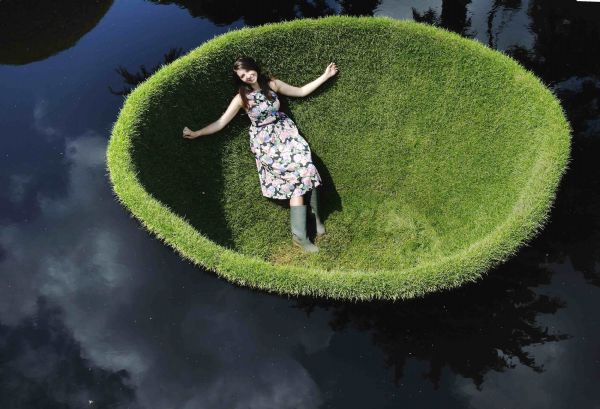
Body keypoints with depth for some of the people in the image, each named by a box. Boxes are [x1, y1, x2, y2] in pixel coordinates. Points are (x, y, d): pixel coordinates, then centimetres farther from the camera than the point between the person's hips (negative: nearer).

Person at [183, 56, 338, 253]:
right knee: (299, 175, -18)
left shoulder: (272, 84, 2)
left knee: (306, 170, -20)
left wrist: (325, 76, 12)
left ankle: (314, 216, 3)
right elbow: (221, 123, -3)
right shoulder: (242, 98, -5)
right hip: (265, 141, -3)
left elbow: (300, 91, 12)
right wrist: (196, 133, -10)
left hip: (285, 132, 4)